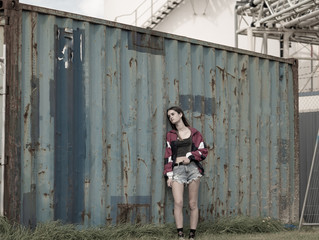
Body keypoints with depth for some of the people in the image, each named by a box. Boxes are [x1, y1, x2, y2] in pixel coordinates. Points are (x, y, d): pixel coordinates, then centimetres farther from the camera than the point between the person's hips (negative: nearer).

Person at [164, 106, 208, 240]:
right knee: (178, 202, -16)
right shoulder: (170, 135, 14)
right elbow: (168, 156, 11)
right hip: (177, 169, 0)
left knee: (193, 204, -1)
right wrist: (169, 175, 3)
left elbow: (203, 151, 7)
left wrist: (190, 156, -9)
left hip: (193, 168, 0)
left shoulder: (194, 133, 11)